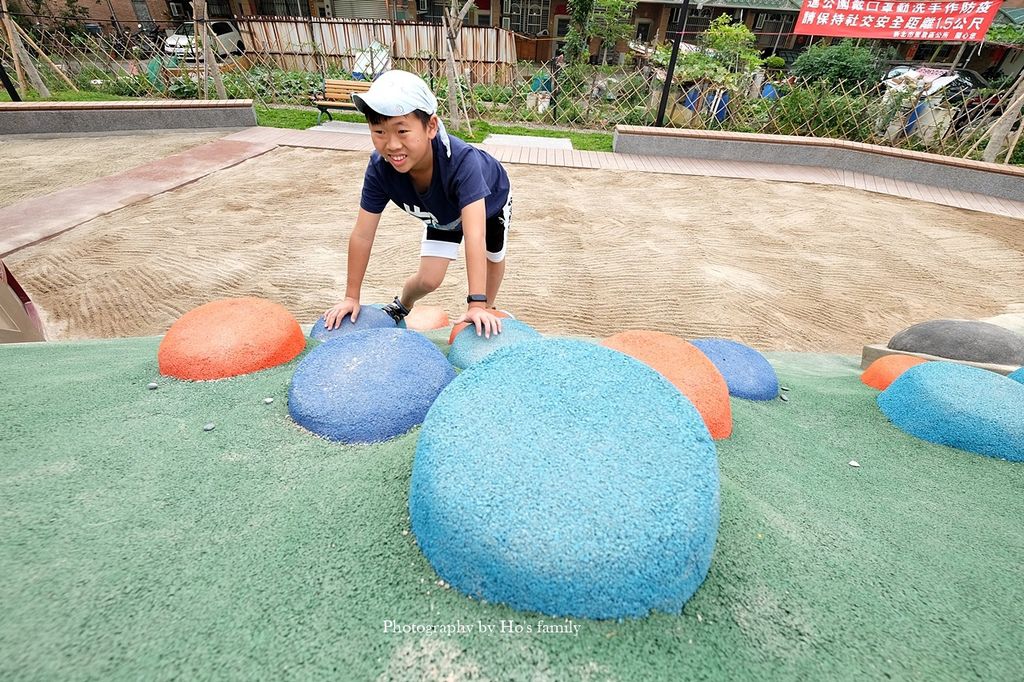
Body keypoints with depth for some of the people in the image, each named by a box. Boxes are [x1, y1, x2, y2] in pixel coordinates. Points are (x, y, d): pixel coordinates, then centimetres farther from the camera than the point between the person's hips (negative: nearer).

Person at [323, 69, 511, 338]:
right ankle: (402, 305, 28)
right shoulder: (379, 167, -35)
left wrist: (477, 305, -60)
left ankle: (488, 312, 45)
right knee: (428, 279, -6)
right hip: (444, 211, 2)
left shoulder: (462, 160, -48)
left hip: (489, 199, -1)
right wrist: (351, 297, -22)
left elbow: (475, 236, -55)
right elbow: (362, 235, -28)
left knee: (493, 258, 16)